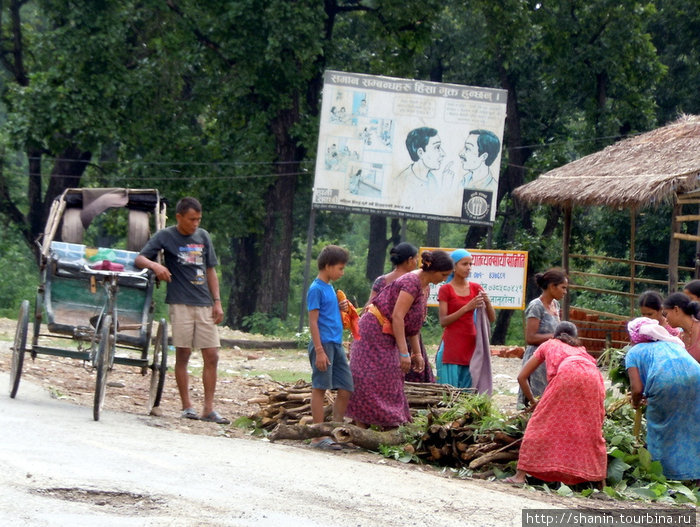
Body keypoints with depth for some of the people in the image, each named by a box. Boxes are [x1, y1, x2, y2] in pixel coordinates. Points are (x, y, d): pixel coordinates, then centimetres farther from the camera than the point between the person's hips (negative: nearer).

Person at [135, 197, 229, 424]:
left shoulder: (203, 237, 13)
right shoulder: (165, 236, 0)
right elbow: (139, 259, -3)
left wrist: (217, 302, 10)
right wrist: (154, 265, -25)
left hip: (204, 304, 4)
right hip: (180, 303, -4)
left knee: (211, 356, -1)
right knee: (183, 354, -2)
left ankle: (208, 409, 2)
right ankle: (187, 407, 6)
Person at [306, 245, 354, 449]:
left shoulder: (330, 288, 17)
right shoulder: (316, 289, -10)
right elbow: (313, 321, -14)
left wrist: (340, 308, 7)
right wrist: (319, 350, -19)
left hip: (336, 344, 9)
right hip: (323, 344, -9)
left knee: (346, 389, 7)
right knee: (320, 388, -4)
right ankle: (319, 436, -1)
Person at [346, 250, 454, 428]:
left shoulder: (424, 287, 10)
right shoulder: (412, 282, -20)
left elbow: (412, 323, 15)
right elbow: (397, 317, -25)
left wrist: (417, 353, 11)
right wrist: (404, 353, -25)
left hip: (386, 334, 10)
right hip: (374, 331, -10)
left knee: (389, 381, 9)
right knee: (371, 380, -11)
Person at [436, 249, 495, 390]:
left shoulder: (475, 288, 11)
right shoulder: (446, 290, 0)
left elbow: (492, 318, 9)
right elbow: (443, 321, -8)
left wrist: (487, 301, -10)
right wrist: (467, 307, -17)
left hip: (470, 345, 4)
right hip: (451, 346, -4)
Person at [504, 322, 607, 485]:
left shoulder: (548, 345, 33)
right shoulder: (580, 349, 40)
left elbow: (522, 376, 33)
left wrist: (533, 401, 45)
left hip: (567, 374, -3)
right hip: (594, 378, 3)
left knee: (542, 423, 1)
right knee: (591, 429, 13)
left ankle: (520, 475, -5)